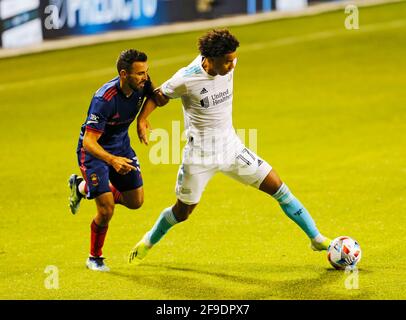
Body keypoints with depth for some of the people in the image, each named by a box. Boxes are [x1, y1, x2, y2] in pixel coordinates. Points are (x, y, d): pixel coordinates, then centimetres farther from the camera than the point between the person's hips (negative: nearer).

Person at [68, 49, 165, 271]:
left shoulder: (141, 85, -17)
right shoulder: (105, 99, -35)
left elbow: (154, 97, 11)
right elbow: (88, 142, -35)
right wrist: (112, 160, -51)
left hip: (121, 146, 7)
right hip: (94, 151, -7)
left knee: (135, 202, 9)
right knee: (106, 210, -12)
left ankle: (82, 187, 30)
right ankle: (94, 258, 15)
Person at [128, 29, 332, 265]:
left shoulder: (229, 66, -10)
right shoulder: (186, 79, -23)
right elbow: (159, 95, -7)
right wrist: (142, 120, -19)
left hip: (231, 146, 4)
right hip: (200, 155, -4)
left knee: (277, 187, -2)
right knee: (183, 212, 8)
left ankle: (317, 239, 6)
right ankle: (147, 243, 38)